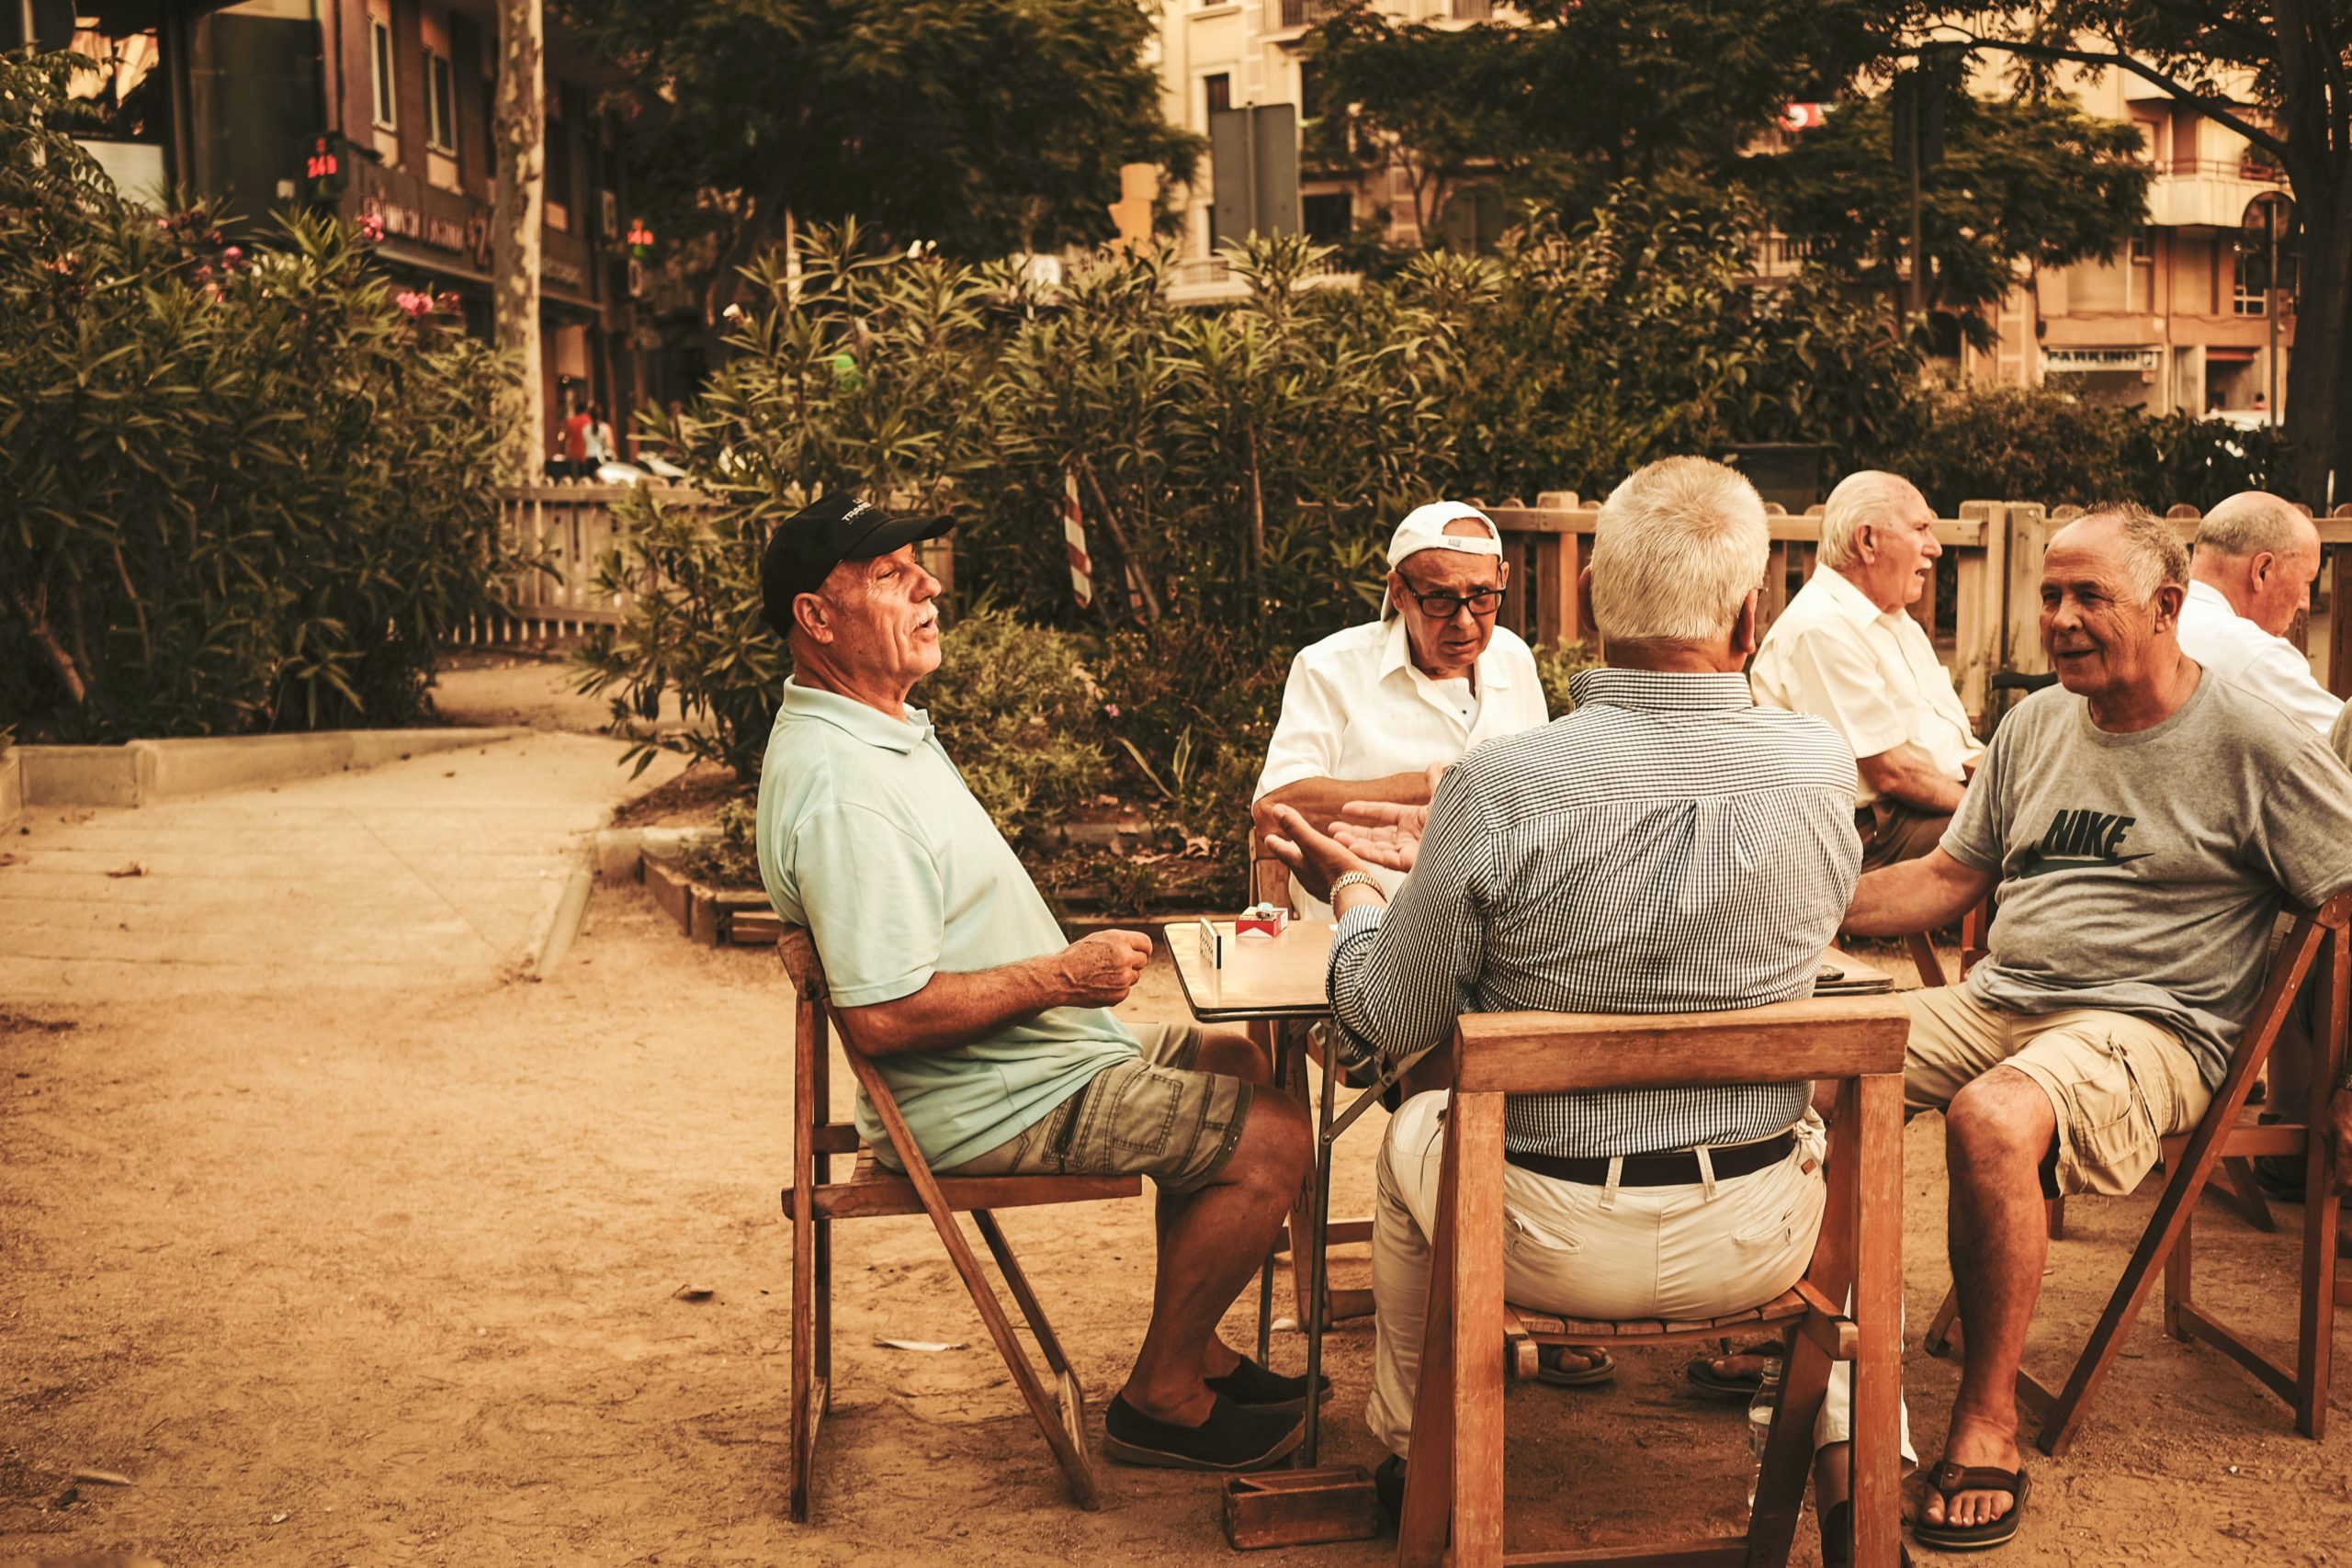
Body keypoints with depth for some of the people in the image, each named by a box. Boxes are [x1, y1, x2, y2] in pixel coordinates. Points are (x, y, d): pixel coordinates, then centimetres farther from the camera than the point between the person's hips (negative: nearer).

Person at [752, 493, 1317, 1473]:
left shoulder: (885, 724, 9)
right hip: (992, 1108, -11)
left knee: (1235, 1065, 23)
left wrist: (1071, 966, 10)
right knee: (1270, 1139, -11)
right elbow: (883, 1017, -32)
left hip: (1039, 1054, 11)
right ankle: (1161, 1401, 5)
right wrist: (1063, 977, -22)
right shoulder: (840, 785, -28)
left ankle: (1195, 1353, 27)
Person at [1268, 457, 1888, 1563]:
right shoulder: (1822, 768, -13)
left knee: (1411, 1136, 32)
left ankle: (1410, 1455, 49)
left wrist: (1356, 893, 12)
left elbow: (1390, 1021, -10)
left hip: (1552, 1239, -2)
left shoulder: (1499, 787, -22)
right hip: (1755, 1235, 2)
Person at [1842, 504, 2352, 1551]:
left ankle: (1988, 1422, -21)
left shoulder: (2251, 743, -3)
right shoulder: (2034, 726, 15)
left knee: (1991, 1120, -37)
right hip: (1997, 998, 7)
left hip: (2147, 1026, -6)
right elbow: (1946, 881, 19)